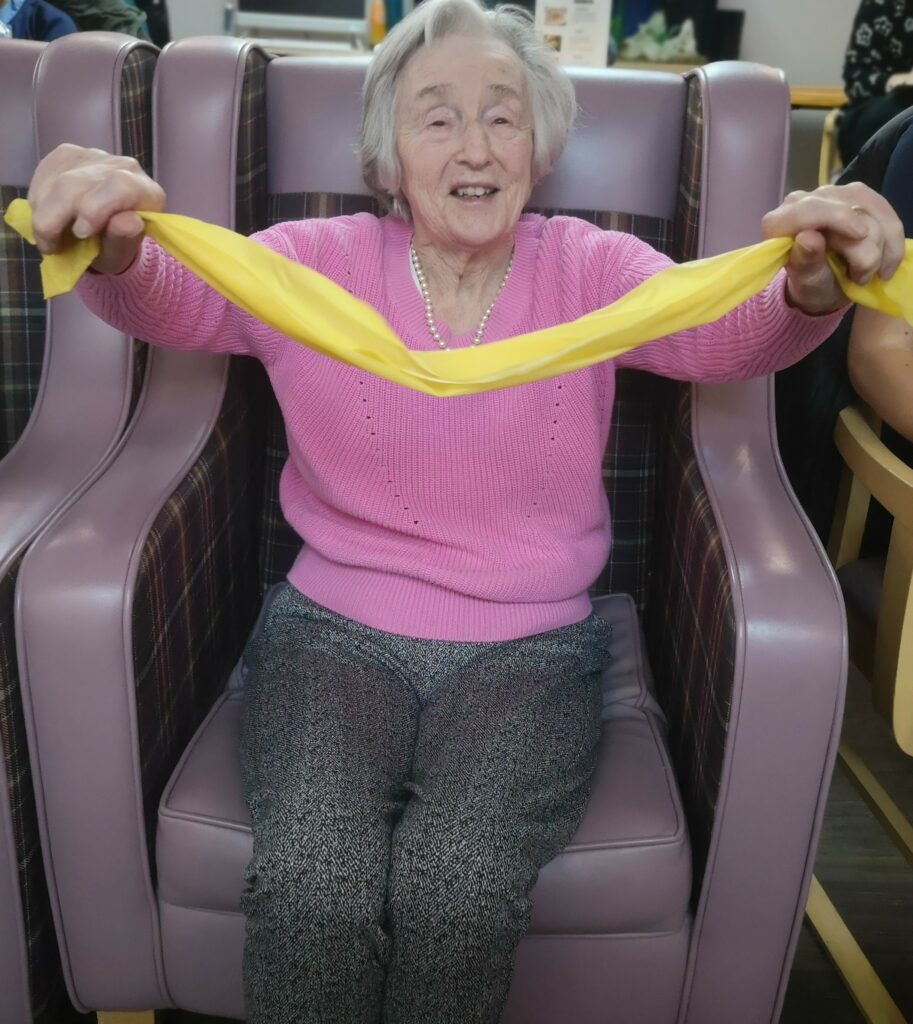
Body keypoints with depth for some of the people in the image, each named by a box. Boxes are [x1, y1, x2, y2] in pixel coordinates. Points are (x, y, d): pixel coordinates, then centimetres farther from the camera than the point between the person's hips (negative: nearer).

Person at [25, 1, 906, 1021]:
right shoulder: (319, 262, 3)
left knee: (460, 889, -24)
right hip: (335, 631, 0)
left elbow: (722, 328, -11)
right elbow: (180, 295, -12)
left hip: (529, 649, 1)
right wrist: (111, 248, -37)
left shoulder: (590, 270, 4)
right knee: (310, 890, -24)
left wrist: (810, 288, -36)